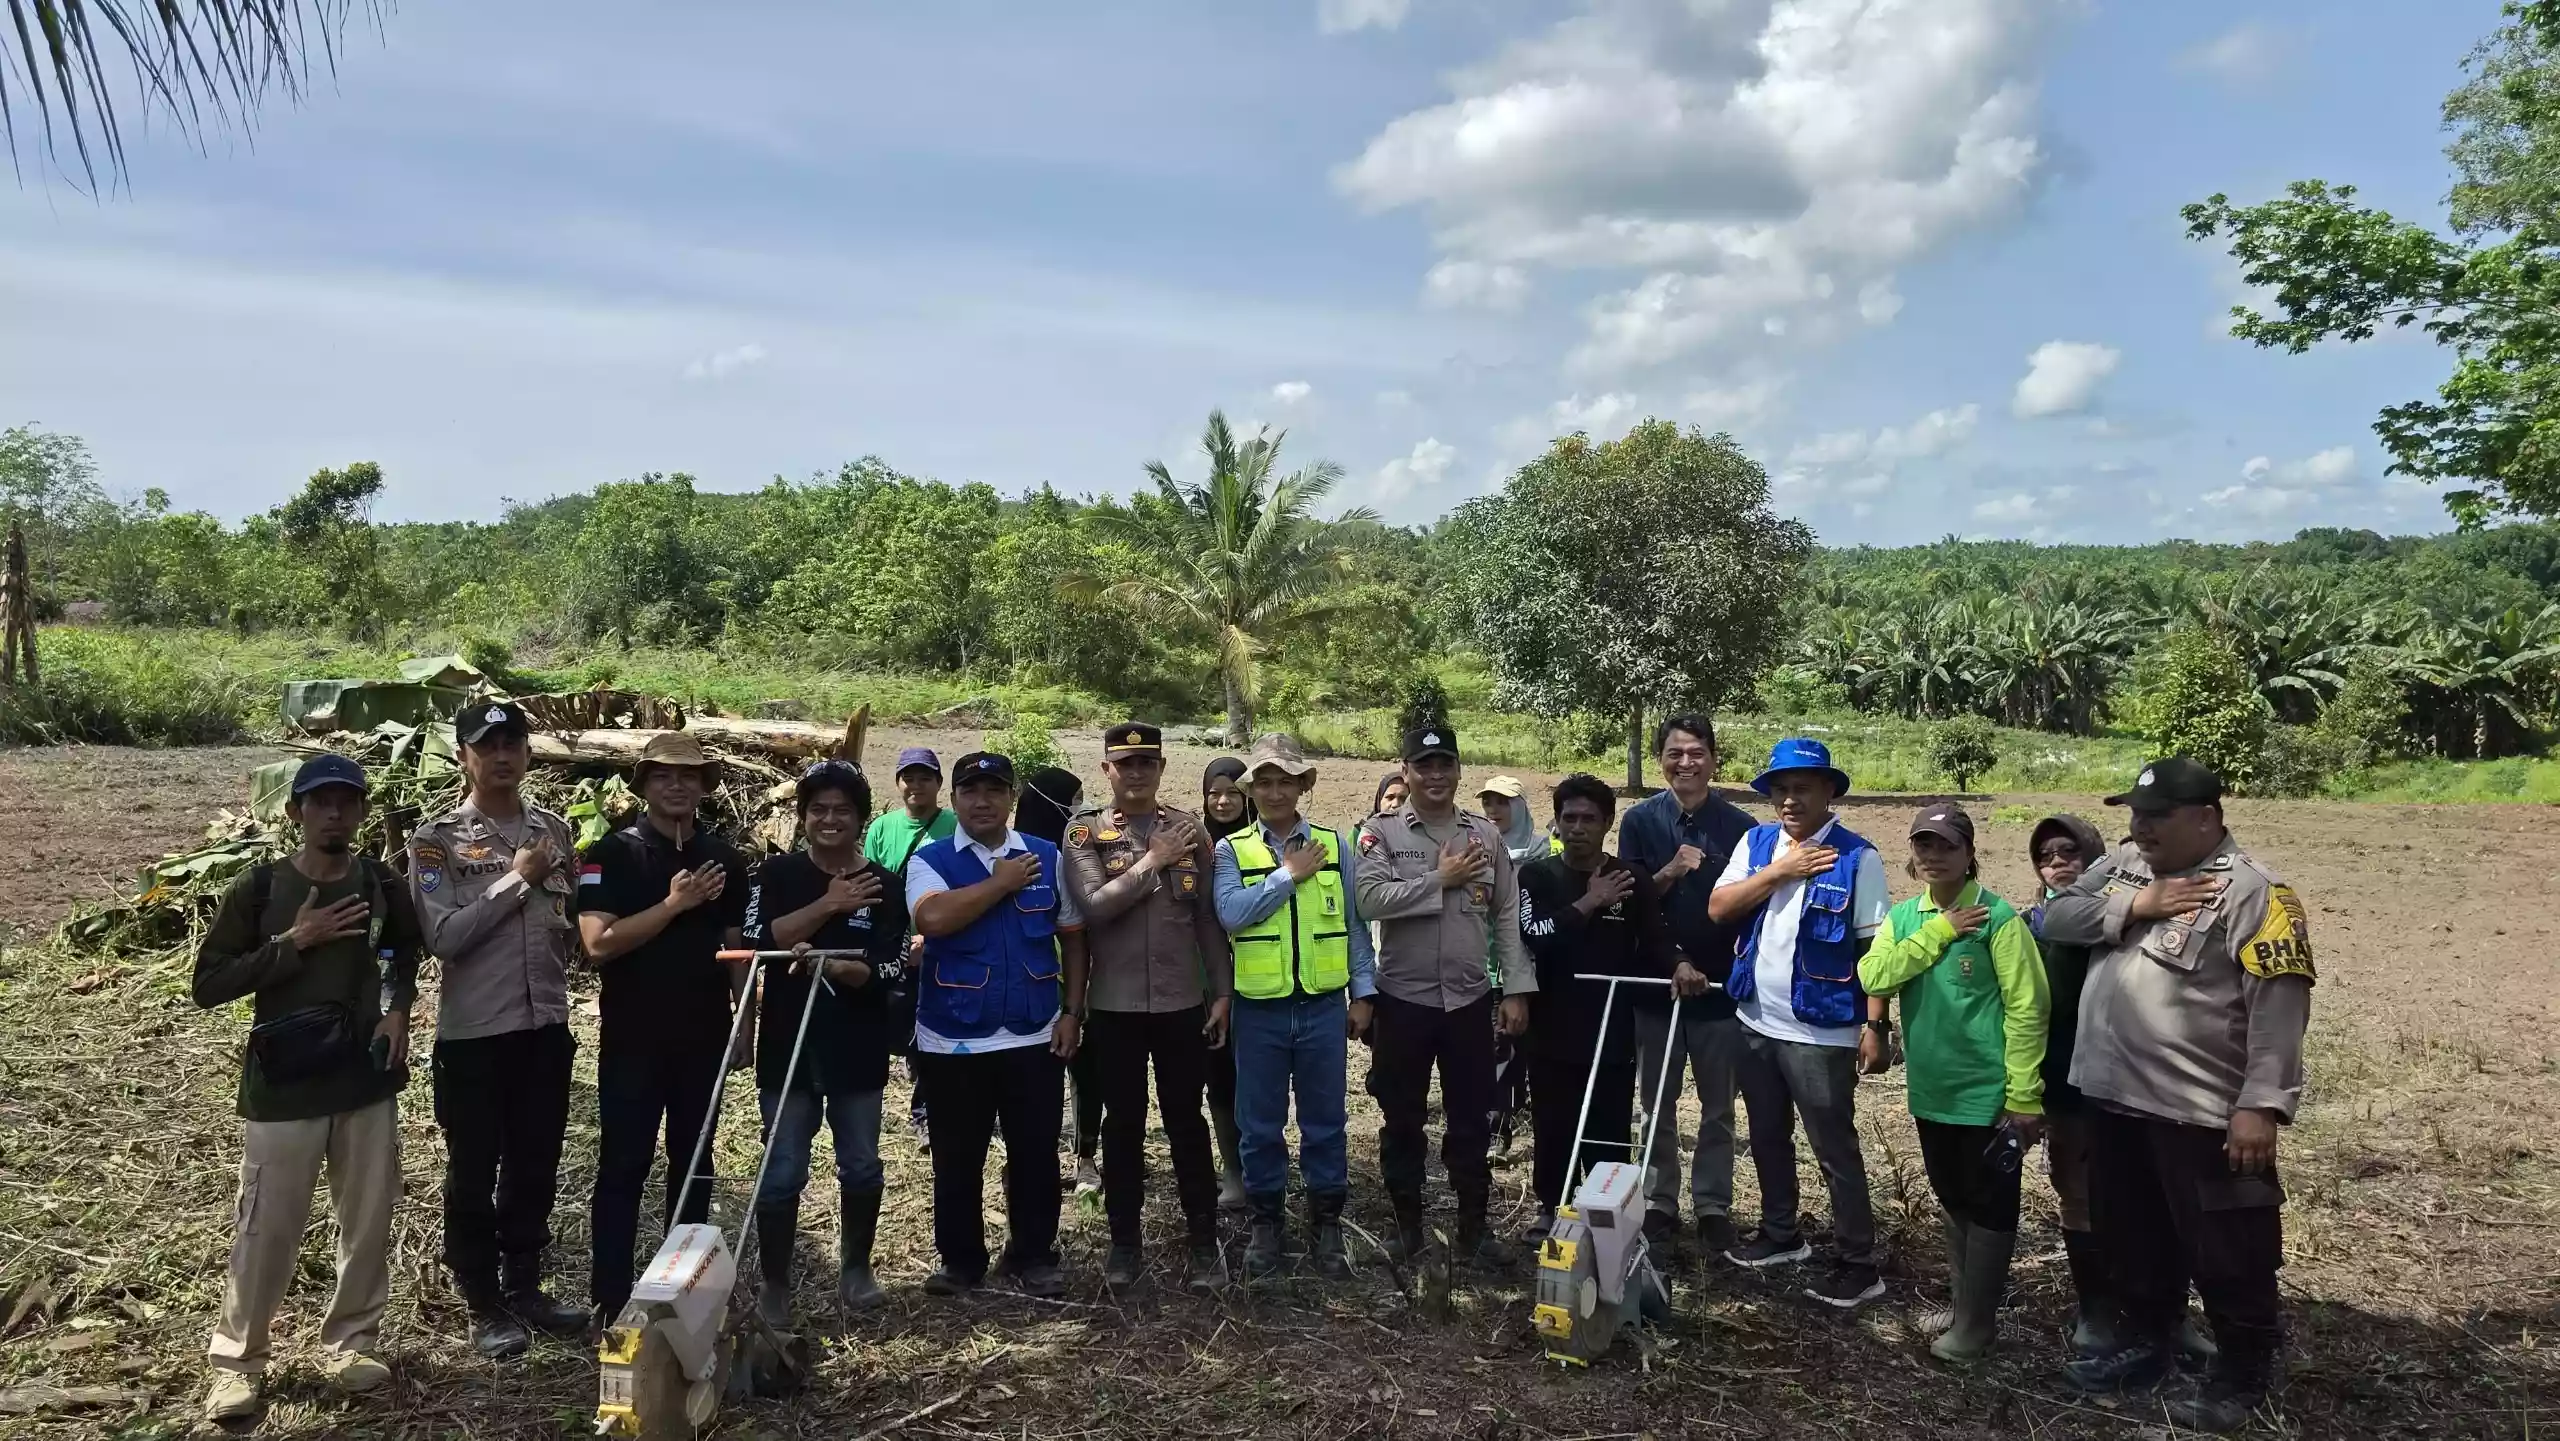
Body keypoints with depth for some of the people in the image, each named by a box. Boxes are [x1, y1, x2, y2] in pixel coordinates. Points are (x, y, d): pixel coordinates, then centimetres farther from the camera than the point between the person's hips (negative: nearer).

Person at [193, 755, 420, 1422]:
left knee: (369, 1221, 10)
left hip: (366, 1080, 3)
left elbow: (405, 948, 20)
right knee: (267, 1231, 4)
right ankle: (236, 1359, 22)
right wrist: (293, 942, -19)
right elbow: (208, 984, -9)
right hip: (283, 1087, -3)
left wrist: (398, 1006, 3)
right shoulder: (259, 887, -9)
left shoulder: (380, 886, 0)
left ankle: (351, 1340, 28)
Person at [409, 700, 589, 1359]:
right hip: (472, 1033, -4)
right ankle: (484, 1304, 23)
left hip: (546, 1027, 4)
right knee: (473, 1175, 9)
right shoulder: (437, 839, -8)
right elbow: (444, 936, -17)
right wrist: (518, 879, -16)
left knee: (535, 1168, 15)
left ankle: (524, 1286, 30)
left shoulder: (556, 830, 5)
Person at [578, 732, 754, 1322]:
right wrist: (675, 902, -22)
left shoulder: (724, 858, 6)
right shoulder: (612, 853, -6)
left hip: (704, 1036, 4)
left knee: (694, 1164, 12)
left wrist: (747, 1020, 7)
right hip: (632, 1038, -4)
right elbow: (598, 943, -18)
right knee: (623, 1168, 1)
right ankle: (611, 1305, 9)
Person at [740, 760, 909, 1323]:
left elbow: (893, 968, -8)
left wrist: (837, 968, -26)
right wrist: (827, 905, -18)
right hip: (787, 1044, -1)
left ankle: (855, 1268, 31)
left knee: (861, 1166, 12)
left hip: (858, 1048, 1)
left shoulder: (885, 885, 0)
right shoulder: (777, 874, 1)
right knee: (781, 1172, 2)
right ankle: (774, 1283, 17)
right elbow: (758, 939, -15)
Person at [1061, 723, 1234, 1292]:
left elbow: (1210, 919, 5)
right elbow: (1093, 906, -17)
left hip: (1183, 1003, 1)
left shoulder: (1189, 828, 3)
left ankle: (1203, 1240, 19)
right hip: (1114, 1006, -1)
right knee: (1123, 1125, 10)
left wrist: (1222, 992, 2)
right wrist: (1152, 861, -16)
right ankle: (1124, 1239, 23)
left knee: (1187, 1122, 8)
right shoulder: (1084, 831, -2)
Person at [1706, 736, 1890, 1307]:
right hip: (1756, 1023, 6)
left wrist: (1874, 1026, -16)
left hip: (1821, 1031, -6)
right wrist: (1779, 871, -14)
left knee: (1835, 1151, 3)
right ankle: (1779, 1233, 38)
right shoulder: (1757, 843, 4)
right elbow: (1718, 908, -6)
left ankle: (1857, 1265, 15)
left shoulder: (1857, 856, -10)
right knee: (1768, 1139, 20)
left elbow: (1876, 948, -12)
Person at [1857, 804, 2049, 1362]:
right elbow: (1872, 976, -11)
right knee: (1953, 1201, 19)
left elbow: (2027, 1008, -13)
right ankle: (1963, 1301, 34)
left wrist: (2024, 1096, -15)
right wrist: (1939, 932, -17)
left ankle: (1975, 1322, 18)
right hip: (1932, 1090, 6)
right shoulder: (1903, 917, 5)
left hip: (1987, 1092, -6)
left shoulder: (1997, 916, -12)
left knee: (1989, 1206, 6)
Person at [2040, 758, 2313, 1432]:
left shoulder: (2253, 893, -15)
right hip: (2115, 1096, 7)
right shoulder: (2123, 864, 7)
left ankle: (2244, 1373, 25)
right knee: (2132, 1236, 21)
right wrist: (2135, 906, -13)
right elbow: (2055, 917, 1)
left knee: (2226, 1252, 7)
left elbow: (2279, 1008, -19)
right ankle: (2145, 1341, 39)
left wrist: (2261, 1106, -24)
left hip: (2203, 1110, -7)